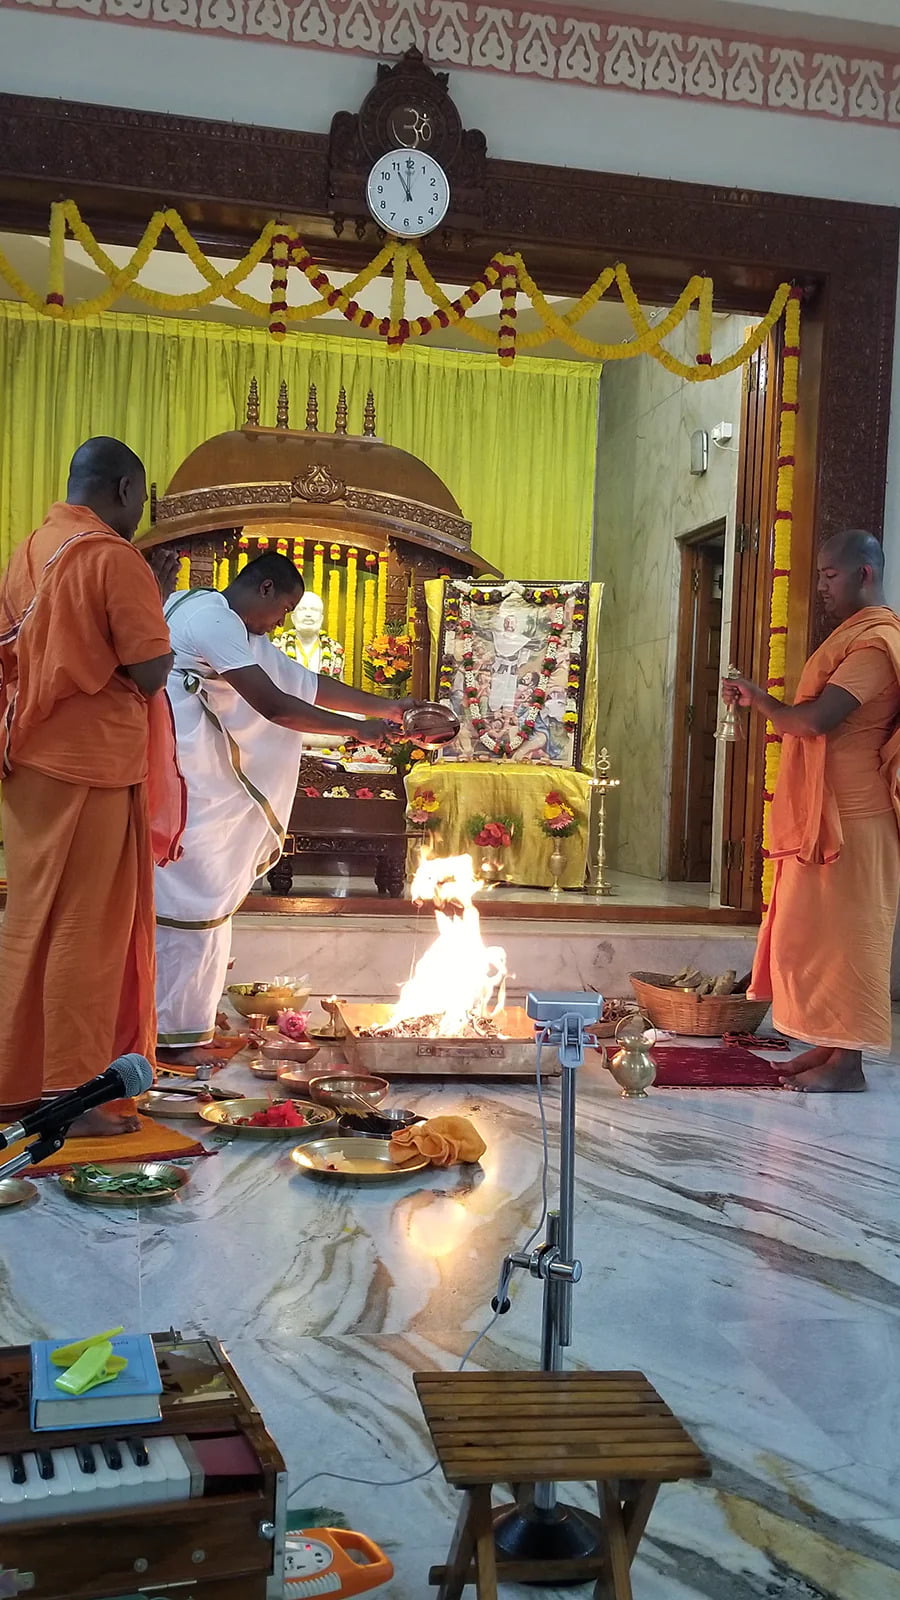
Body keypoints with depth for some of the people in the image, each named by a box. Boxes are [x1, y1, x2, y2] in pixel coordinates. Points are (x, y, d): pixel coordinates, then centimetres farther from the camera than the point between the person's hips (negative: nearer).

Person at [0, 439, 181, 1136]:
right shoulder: (115, 558, -12)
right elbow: (152, 673, -15)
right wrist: (155, 604, 0)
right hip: (94, 765, -8)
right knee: (88, 932, -1)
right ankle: (75, 1096, 3)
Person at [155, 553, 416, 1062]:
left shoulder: (240, 634, 19)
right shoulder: (212, 619, -14)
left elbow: (310, 685, 20)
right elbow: (272, 704, -20)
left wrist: (385, 707, 18)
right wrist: (357, 728, -14)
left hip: (196, 782, 10)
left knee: (206, 900, 13)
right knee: (188, 901, -6)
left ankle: (183, 1023, 21)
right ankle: (168, 1034, 2)